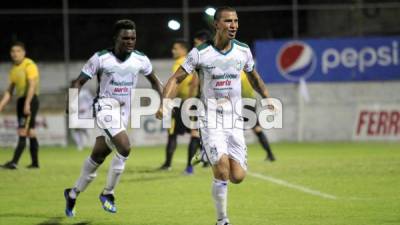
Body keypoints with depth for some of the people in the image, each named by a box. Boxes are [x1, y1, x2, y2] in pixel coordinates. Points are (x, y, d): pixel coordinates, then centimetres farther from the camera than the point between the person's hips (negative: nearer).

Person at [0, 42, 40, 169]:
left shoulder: (29, 65, -9)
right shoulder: (14, 69, 15)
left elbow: (32, 85, -18)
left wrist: (27, 104, -25)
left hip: (30, 100, -8)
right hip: (21, 100, 8)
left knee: (22, 132, -13)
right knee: (30, 133, 11)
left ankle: (14, 162, -19)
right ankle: (35, 162, 15)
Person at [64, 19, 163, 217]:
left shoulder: (140, 60, -1)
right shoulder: (101, 58, -12)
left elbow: (154, 81, 17)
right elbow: (79, 82, -6)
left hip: (124, 111, 5)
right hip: (106, 107, -5)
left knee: (98, 156, 9)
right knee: (124, 147, -23)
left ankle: (73, 193, 27)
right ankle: (107, 193, -8)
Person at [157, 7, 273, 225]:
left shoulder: (243, 51, 3)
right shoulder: (200, 53, -8)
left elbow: (254, 77, 22)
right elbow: (176, 78, -4)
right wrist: (164, 103, -18)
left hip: (234, 121, 3)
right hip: (210, 121, -3)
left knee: (237, 177, -6)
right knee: (222, 172, -20)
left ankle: (214, 158, 28)